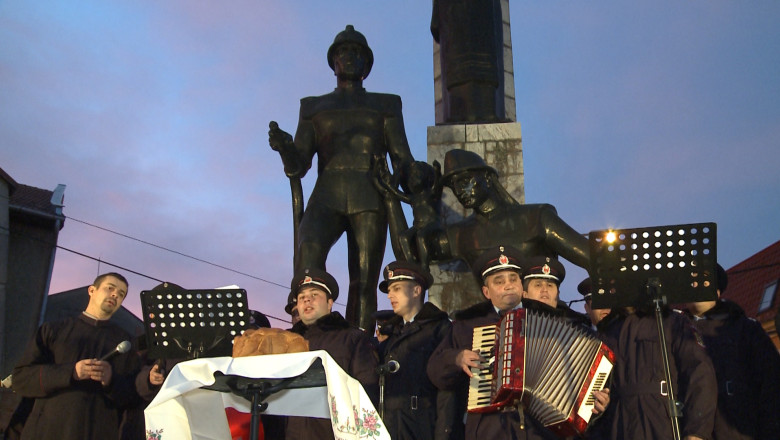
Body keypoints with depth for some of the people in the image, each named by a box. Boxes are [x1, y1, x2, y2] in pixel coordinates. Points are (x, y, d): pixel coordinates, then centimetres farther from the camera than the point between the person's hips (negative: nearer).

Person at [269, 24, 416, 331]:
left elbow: (403, 161, 13)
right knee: (308, 253, -30)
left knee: (364, 284, -10)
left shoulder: (385, 105, 22)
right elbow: (297, 168, 14)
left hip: (370, 201, 1)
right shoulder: (314, 107, 23)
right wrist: (284, 147, -10)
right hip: (327, 198, 0)